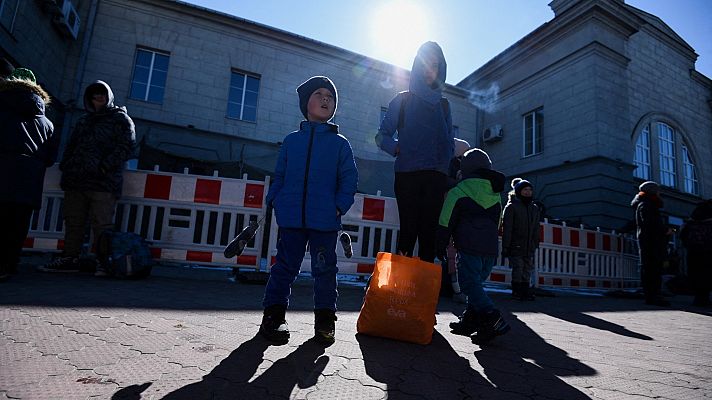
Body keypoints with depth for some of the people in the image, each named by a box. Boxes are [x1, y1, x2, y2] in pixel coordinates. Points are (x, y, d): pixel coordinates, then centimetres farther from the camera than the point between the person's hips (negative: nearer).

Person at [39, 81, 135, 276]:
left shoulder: (120, 118, 6)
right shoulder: (84, 120, 26)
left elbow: (126, 147, -6)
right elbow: (71, 146, 28)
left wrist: (105, 167, -16)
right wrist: (66, 167, 10)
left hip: (103, 182, -7)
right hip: (75, 180, 7)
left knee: (102, 223, -9)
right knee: (73, 222, 10)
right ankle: (70, 258, 18)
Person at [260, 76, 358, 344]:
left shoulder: (340, 143, 7)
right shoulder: (291, 140, 12)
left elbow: (349, 178, 3)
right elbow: (279, 175, 14)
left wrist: (340, 206, -8)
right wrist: (273, 200, 2)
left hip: (325, 220, -1)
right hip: (291, 216, 1)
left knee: (325, 269, 7)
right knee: (285, 265, 8)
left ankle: (325, 319, 20)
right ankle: (274, 314, 21)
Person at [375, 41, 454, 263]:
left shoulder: (443, 104, 20)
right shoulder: (403, 100, 12)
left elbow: (449, 144, 19)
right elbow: (382, 135, 9)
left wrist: (446, 178, 6)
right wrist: (396, 148, -12)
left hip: (435, 178, 2)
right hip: (407, 175, -2)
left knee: (429, 233, -5)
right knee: (409, 230, -11)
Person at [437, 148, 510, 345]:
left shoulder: (459, 191, 0)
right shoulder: (496, 194, 20)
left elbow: (446, 222, -3)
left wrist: (440, 247, 3)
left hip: (469, 246, -7)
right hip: (491, 247, 7)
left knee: (470, 284, -6)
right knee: (475, 283, 15)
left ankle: (493, 320, -19)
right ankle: (469, 321, 16)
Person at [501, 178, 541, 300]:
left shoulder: (534, 208, 15)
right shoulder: (511, 206, -3)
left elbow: (536, 229, 19)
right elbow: (506, 229, -8)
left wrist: (535, 244, 12)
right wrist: (505, 247, -13)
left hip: (529, 247, 6)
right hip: (516, 247, -5)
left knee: (528, 269, 7)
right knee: (518, 269, -5)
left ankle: (525, 291, 16)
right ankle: (517, 291, 5)